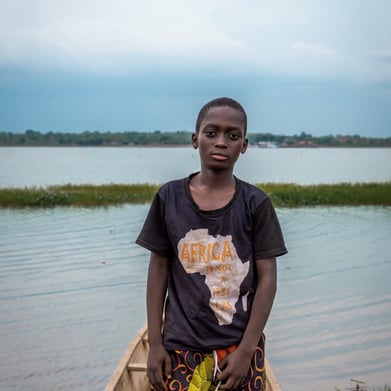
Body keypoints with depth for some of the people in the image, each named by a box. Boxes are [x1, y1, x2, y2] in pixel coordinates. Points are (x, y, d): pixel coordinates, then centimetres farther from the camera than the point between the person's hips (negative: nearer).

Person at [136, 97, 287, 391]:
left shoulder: (256, 204, -5)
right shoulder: (169, 198, -2)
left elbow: (267, 278, -4)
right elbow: (159, 268, 2)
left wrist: (246, 349, -8)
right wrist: (155, 342, 1)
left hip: (240, 344, 0)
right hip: (181, 346, 0)